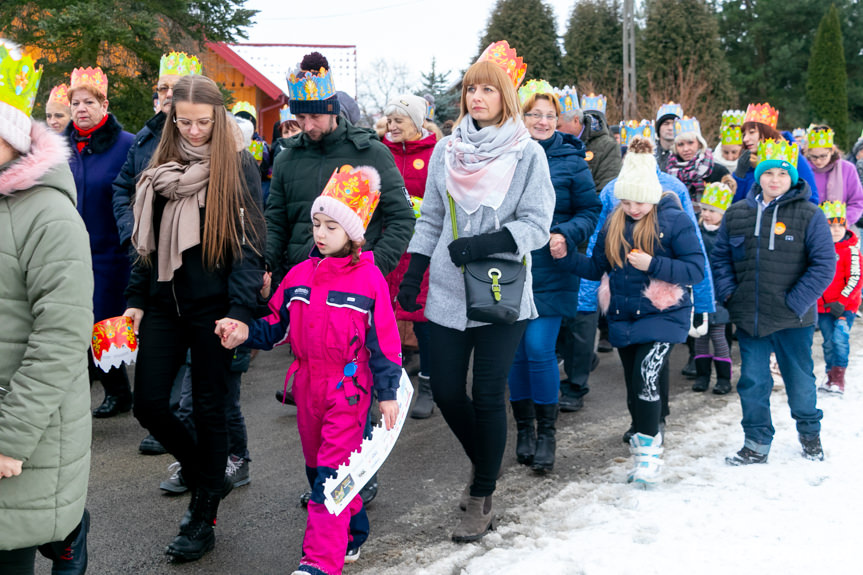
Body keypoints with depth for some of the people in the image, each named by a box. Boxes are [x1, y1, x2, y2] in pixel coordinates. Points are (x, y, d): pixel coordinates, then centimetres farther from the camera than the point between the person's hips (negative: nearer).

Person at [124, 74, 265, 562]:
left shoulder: (239, 165, -6)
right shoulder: (162, 164, 10)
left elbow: (250, 243, -11)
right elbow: (148, 239, 15)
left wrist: (240, 311, -20)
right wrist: (137, 298, 9)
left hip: (212, 305, -5)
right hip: (164, 302, 5)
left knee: (209, 409, 3)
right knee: (149, 404, 2)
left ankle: (205, 519, 18)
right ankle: (208, 476, 28)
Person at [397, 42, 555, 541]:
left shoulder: (528, 154, -4)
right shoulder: (447, 151, 7)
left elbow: (537, 226, -7)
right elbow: (431, 219, 13)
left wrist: (482, 244, -19)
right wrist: (413, 275, 8)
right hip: (449, 293, 4)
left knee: (488, 395, 0)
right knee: (446, 391, 6)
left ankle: (482, 499, 17)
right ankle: (484, 462, 35)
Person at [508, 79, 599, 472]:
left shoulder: (570, 160, -1)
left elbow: (590, 210, 3)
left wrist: (566, 235, -14)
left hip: (550, 273, -2)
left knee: (539, 349, -9)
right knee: (515, 351, 7)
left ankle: (546, 433, 9)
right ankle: (524, 429, 24)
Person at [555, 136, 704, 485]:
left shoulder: (674, 220, -10)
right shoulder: (613, 224, 5)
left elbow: (697, 270, -13)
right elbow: (596, 267, 8)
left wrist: (653, 265, -23)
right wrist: (565, 258, -8)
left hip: (663, 315, -5)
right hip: (623, 318, 6)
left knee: (646, 376, -17)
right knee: (634, 387, 11)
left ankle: (648, 453, -4)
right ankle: (647, 437, 29)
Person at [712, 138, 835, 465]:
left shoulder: (809, 215, -6)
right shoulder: (737, 213, 4)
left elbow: (824, 264, -8)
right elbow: (720, 256, 12)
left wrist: (796, 302, -14)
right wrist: (728, 293, -2)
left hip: (792, 320, -2)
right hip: (748, 317, 3)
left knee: (800, 380, 12)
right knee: (752, 382, 8)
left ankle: (810, 433, 37)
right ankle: (757, 445, 21)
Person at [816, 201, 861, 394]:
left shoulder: (850, 249, -9)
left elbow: (855, 279, -13)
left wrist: (841, 302, -19)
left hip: (845, 306, -4)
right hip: (822, 305, 5)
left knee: (840, 338, -16)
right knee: (828, 341, 8)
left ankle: (839, 378, -8)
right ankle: (831, 376, 20)